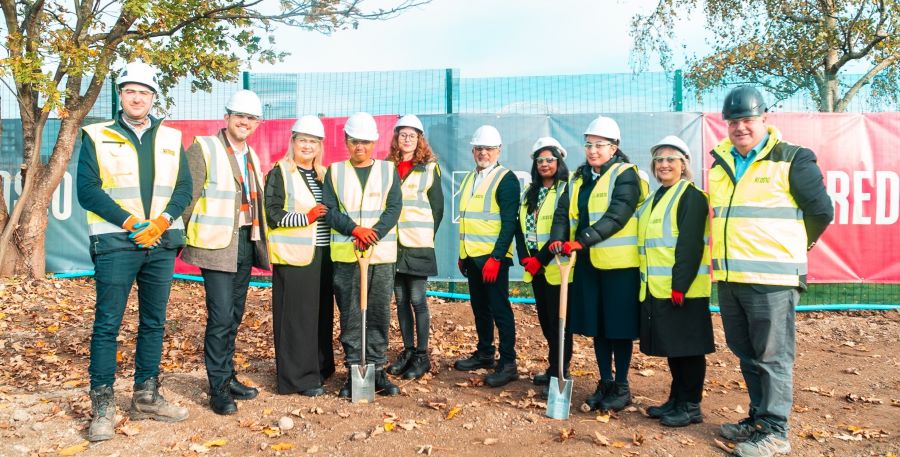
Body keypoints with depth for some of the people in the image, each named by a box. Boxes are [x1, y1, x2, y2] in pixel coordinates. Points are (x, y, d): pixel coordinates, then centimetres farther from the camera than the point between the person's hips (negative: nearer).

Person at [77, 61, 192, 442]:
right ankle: (103, 405, 7)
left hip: (162, 242, 3)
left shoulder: (171, 138, 11)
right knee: (107, 324, -2)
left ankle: (146, 396, 20)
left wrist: (162, 220, -12)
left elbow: (183, 187, 6)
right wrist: (130, 223, -15)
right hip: (115, 242, -3)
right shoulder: (96, 137, 3)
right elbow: (87, 189, -6)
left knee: (154, 322, 9)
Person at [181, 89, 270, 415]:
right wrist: (184, 238, -10)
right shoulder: (203, 148, -6)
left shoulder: (252, 156, 15)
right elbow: (189, 197, -9)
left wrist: (258, 240, 15)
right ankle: (218, 388, 3)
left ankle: (228, 377, 24)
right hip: (217, 243, -7)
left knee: (234, 315, 13)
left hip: (246, 242, 7)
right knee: (221, 316, -8)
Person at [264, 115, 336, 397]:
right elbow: (272, 214, -9)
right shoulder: (280, 173, -1)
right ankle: (299, 377, 4)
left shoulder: (324, 174, 17)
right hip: (293, 257, -6)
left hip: (322, 255, 6)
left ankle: (319, 369, 23)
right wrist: (306, 217, -17)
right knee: (296, 317, -4)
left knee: (322, 315, 10)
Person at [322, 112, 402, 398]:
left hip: (382, 254, 0)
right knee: (350, 315, 3)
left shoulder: (389, 170, 9)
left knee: (379, 314, 4)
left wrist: (374, 233, -15)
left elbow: (394, 208, 0)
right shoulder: (335, 172, 8)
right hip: (345, 254, 0)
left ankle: (377, 369, 14)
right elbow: (329, 211, 1)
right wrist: (355, 230, -15)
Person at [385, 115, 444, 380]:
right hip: (393, 244, 4)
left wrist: (426, 237, -1)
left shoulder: (429, 168, 1)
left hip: (417, 244, -3)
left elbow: (437, 208, 2)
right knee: (401, 300, 9)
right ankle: (407, 351, 21)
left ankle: (422, 356, 8)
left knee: (417, 300, -2)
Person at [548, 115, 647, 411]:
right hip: (587, 262, 6)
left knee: (619, 326, 3)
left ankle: (621, 387, 17)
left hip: (619, 263, -6)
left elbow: (617, 215, -21)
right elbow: (563, 212, 6)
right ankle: (605, 383, 25)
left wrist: (582, 240, -30)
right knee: (596, 324, 12)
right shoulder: (579, 178, 14)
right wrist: (558, 239, -15)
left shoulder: (625, 175, -7)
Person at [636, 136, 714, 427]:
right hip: (656, 288, 8)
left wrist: (679, 285, -22)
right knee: (671, 347, 15)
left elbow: (690, 245, -17)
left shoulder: (691, 196, -8)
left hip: (682, 288, -8)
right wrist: (647, 282, 17)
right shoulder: (655, 198, 19)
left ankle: (691, 406, 12)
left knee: (687, 348, 1)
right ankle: (676, 400, 26)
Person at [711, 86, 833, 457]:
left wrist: (792, 246, 11)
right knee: (747, 355, 15)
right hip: (728, 278, 6)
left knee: (772, 357, 1)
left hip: (772, 278, -6)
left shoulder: (792, 160, -4)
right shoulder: (720, 163, 13)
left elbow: (821, 211, 0)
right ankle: (758, 418, 29)